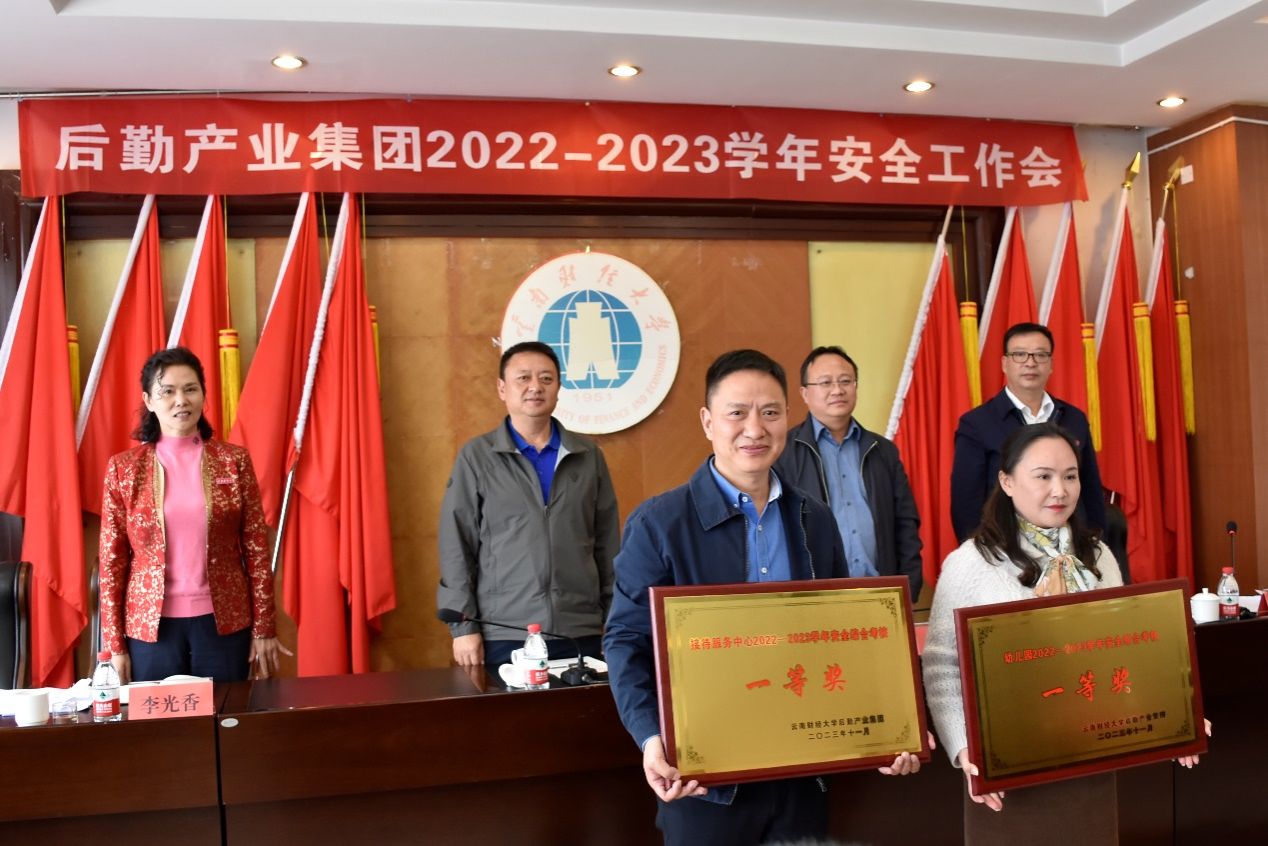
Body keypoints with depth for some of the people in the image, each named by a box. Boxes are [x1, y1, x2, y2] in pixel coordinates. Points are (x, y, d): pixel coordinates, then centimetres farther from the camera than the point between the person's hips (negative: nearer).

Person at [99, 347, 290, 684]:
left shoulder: (234, 461, 0)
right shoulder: (123, 468, 0)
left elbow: (257, 550, 0)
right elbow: (112, 560, 2)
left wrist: (264, 629, -1)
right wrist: (115, 644, 0)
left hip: (224, 622, 0)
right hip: (150, 625, 0)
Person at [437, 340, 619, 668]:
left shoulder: (589, 456, 8)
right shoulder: (475, 457, 1)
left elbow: (608, 546, 9)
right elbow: (456, 547, 0)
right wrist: (463, 626, -5)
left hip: (582, 633, 2)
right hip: (504, 635, -2)